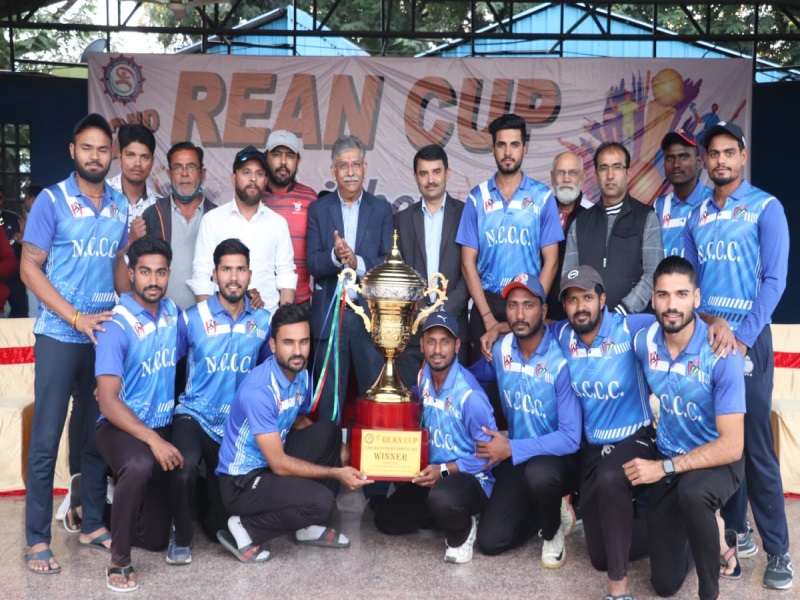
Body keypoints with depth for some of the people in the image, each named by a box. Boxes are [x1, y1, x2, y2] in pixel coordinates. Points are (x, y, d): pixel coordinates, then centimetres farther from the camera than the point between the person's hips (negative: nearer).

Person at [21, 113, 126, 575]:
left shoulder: (122, 205, 7)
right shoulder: (52, 200, -6)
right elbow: (30, 267, -8)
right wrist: (76, 318, -14)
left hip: (106, 332, 4)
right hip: (60, 335, -4)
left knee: (99, 433, 11)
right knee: (47, 437, -1)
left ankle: (93, 524, 22)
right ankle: (38, 539, 8)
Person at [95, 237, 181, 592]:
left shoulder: (172, 311, 0)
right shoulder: (116, 325, -18)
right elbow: (107, 401, -23)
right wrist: (153, 440, -32)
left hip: (163, 427, 6)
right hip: (120, 426, -5)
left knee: (156, 538, 8)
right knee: (140, 466, -42)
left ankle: (119, 501, 39)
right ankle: (119, 562, -22)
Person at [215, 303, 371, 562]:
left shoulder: (301, 376, -1)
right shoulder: (258, 390, -27)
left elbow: (300, 423, 18)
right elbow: (279, 464, -25)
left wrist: (337, 450, 1)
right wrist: (336, 473, -19)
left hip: (273, 464, 9)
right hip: (241, 480, -9)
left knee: (328, 432, -2)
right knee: (321, 501, -25)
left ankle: (310, 526, 7)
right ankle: (245, 529, -4)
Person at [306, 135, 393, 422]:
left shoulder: (381, 209, 7)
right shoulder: (318, 209, 6)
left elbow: (389, 262, -2)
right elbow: (312, 264, -3)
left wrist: (358, 263, -19)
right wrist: (335, 256, -23)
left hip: (370, 312, 0)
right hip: (329, 314, 0)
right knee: (329, 395, 8)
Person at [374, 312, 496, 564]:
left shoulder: (469, 394, -24)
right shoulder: (423, 377, -3)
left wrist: (444, 470, -23)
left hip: (471, 478, -7)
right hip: (432, 474, 7)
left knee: (442, 498, -39)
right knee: (386, 521, 1)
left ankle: (462, 531, -4)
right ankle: (448, 513, 18)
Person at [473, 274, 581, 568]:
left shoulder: (561, 361, -23)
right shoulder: (499, 350, -7)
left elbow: (571, 439, -25)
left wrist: (511, 448, -27)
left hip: (558, 457, -5)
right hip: (516, 458, 5)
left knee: (539, 473, -40)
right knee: (490, 541, -5)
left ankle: (552, 531, -6)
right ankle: (552, 510, 21)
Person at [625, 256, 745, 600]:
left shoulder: (722, 355, -24)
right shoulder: (643, 342, -10)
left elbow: (731, 446, -25)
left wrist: (664, 467, -25)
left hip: (717, 461, -4)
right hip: (667, 462, 4)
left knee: (692, 493, -41)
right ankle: (715, 538, 38)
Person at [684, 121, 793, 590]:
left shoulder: (765, 208, -2)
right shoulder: (698, 216, 11)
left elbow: (775, 280, -9)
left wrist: (742, 337, -15)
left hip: (748, 336, -4)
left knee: (756, 444, -5)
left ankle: (778, 549, 3)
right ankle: (735, 529, 20)